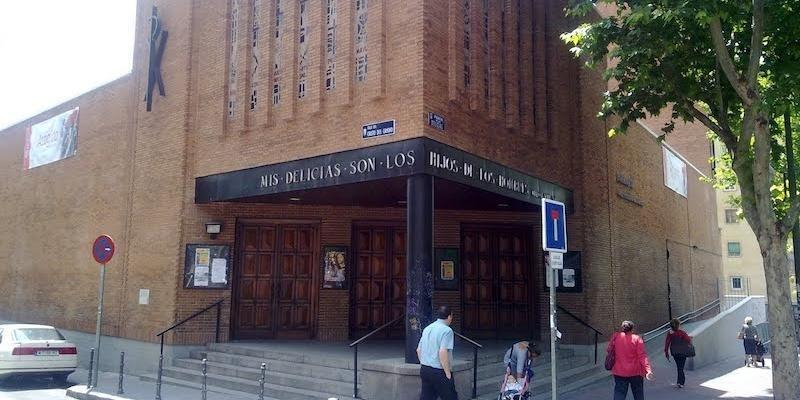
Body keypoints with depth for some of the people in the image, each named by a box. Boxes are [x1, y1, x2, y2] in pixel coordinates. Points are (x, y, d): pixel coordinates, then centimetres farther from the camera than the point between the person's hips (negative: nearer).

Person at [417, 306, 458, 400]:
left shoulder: (427, 329, 11)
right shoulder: (447, 330, -13)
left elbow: (418, 350, 16)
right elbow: (443, 352, -22)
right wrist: (448, 374, -16)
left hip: (424, 370, 7)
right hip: (438, 371, -7)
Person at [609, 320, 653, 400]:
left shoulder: (616, 337, -2)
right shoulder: (637, 338, -7)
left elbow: (609, 350, 9)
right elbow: (642, 356, -15)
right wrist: (648, 369, -20)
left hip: (619, 373, 1)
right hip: (636, 372, -1)